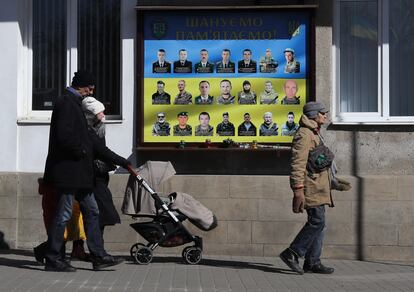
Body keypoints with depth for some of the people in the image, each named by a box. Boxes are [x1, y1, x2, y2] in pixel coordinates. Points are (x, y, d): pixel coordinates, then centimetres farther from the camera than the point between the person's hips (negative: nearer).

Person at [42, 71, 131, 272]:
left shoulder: (74, 104, 20)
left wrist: (119, 161, 19)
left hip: (78, 173, 10)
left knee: (91, 212, 10)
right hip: (67, 170, -10)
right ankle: (52, 259, 6)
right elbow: (64, 136, -25)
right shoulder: (66, 103, -11)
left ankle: (98, 256, 14)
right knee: (64, 214, -4)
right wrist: (81, 152, -9)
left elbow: (90, 140, 21)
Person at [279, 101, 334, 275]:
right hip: (311, 187, -10)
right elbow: (298, 163, -20)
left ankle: (312, 262, 11)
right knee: (317, 221, -14)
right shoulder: (304, 134, -11)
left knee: (317, 223, 8)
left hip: (318, 187, 10)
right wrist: (298, 189, -25)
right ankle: (291, 253, -7)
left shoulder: (314, 134, 22)